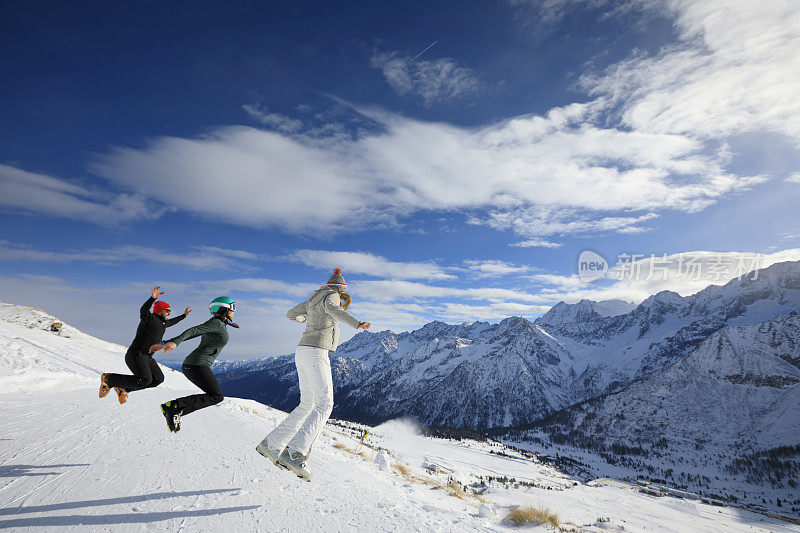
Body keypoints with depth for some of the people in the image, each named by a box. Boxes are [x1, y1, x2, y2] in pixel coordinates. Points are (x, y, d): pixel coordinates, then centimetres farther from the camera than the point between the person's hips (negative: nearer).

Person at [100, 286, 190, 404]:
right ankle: (109, 379, -7)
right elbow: (143, 311, -33)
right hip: (136, 355, -10)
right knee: (145, 380, -25)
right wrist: (153, 298, -48)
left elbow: (171, 322, 40)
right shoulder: (150, 318, -10)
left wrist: (183, 316, 47)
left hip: (147, 357, 10)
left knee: (158, 379, 6)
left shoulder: (162, 322, 17)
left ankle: (123, 388, 14)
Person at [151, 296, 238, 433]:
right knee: (217, 396, -11)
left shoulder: (214, 324, 19)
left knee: (213, 394, 12)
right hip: (197, 364, -10)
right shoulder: (217, 323, -9)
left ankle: (174, 414, 3)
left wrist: (165, 343, 13)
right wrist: (175, 342, -36)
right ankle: (173, 406, -17)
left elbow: (189, 333, 16)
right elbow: (192, 331, -20)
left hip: (189, 365, 10)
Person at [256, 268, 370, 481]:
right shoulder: (332, 295, 0)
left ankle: (270, 443, 17)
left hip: (303, 352, 9)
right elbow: (331, 308, -24)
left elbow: (291, 314, 34)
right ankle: (295, 453, -25)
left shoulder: (312, 300, 22)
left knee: (307, 405, 14)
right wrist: (356, 323, -39)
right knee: (324, 405, -13)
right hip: (316, 352, -9)